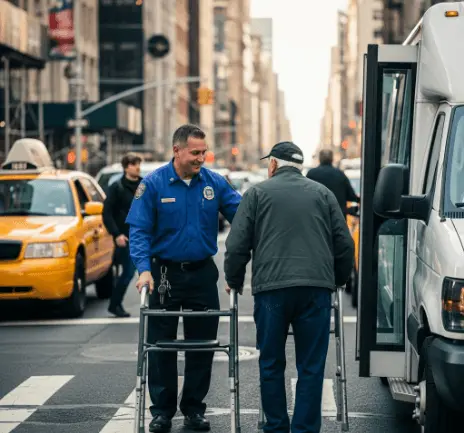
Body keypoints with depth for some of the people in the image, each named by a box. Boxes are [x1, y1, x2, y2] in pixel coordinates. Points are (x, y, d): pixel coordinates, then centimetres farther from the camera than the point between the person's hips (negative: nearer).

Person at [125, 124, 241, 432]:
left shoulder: (215, 183, 0)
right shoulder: (154, 184, -7)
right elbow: (139, 230, -9)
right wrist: (144, 269, -20)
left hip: (203, 273, 2)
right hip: (165, 273, -2)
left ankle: (194, 408, 19)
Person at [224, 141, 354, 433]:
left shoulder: (258, 193, 10)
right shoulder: (322, 193, 16)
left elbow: (237, 245, 3)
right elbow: (345, 244, 13)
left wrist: (234, 282, 19)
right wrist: (338, 279, 29)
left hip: (271, 288, -1)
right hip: (316, 288, 1)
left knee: (272, 364, 11)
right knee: (311, 367, 3)